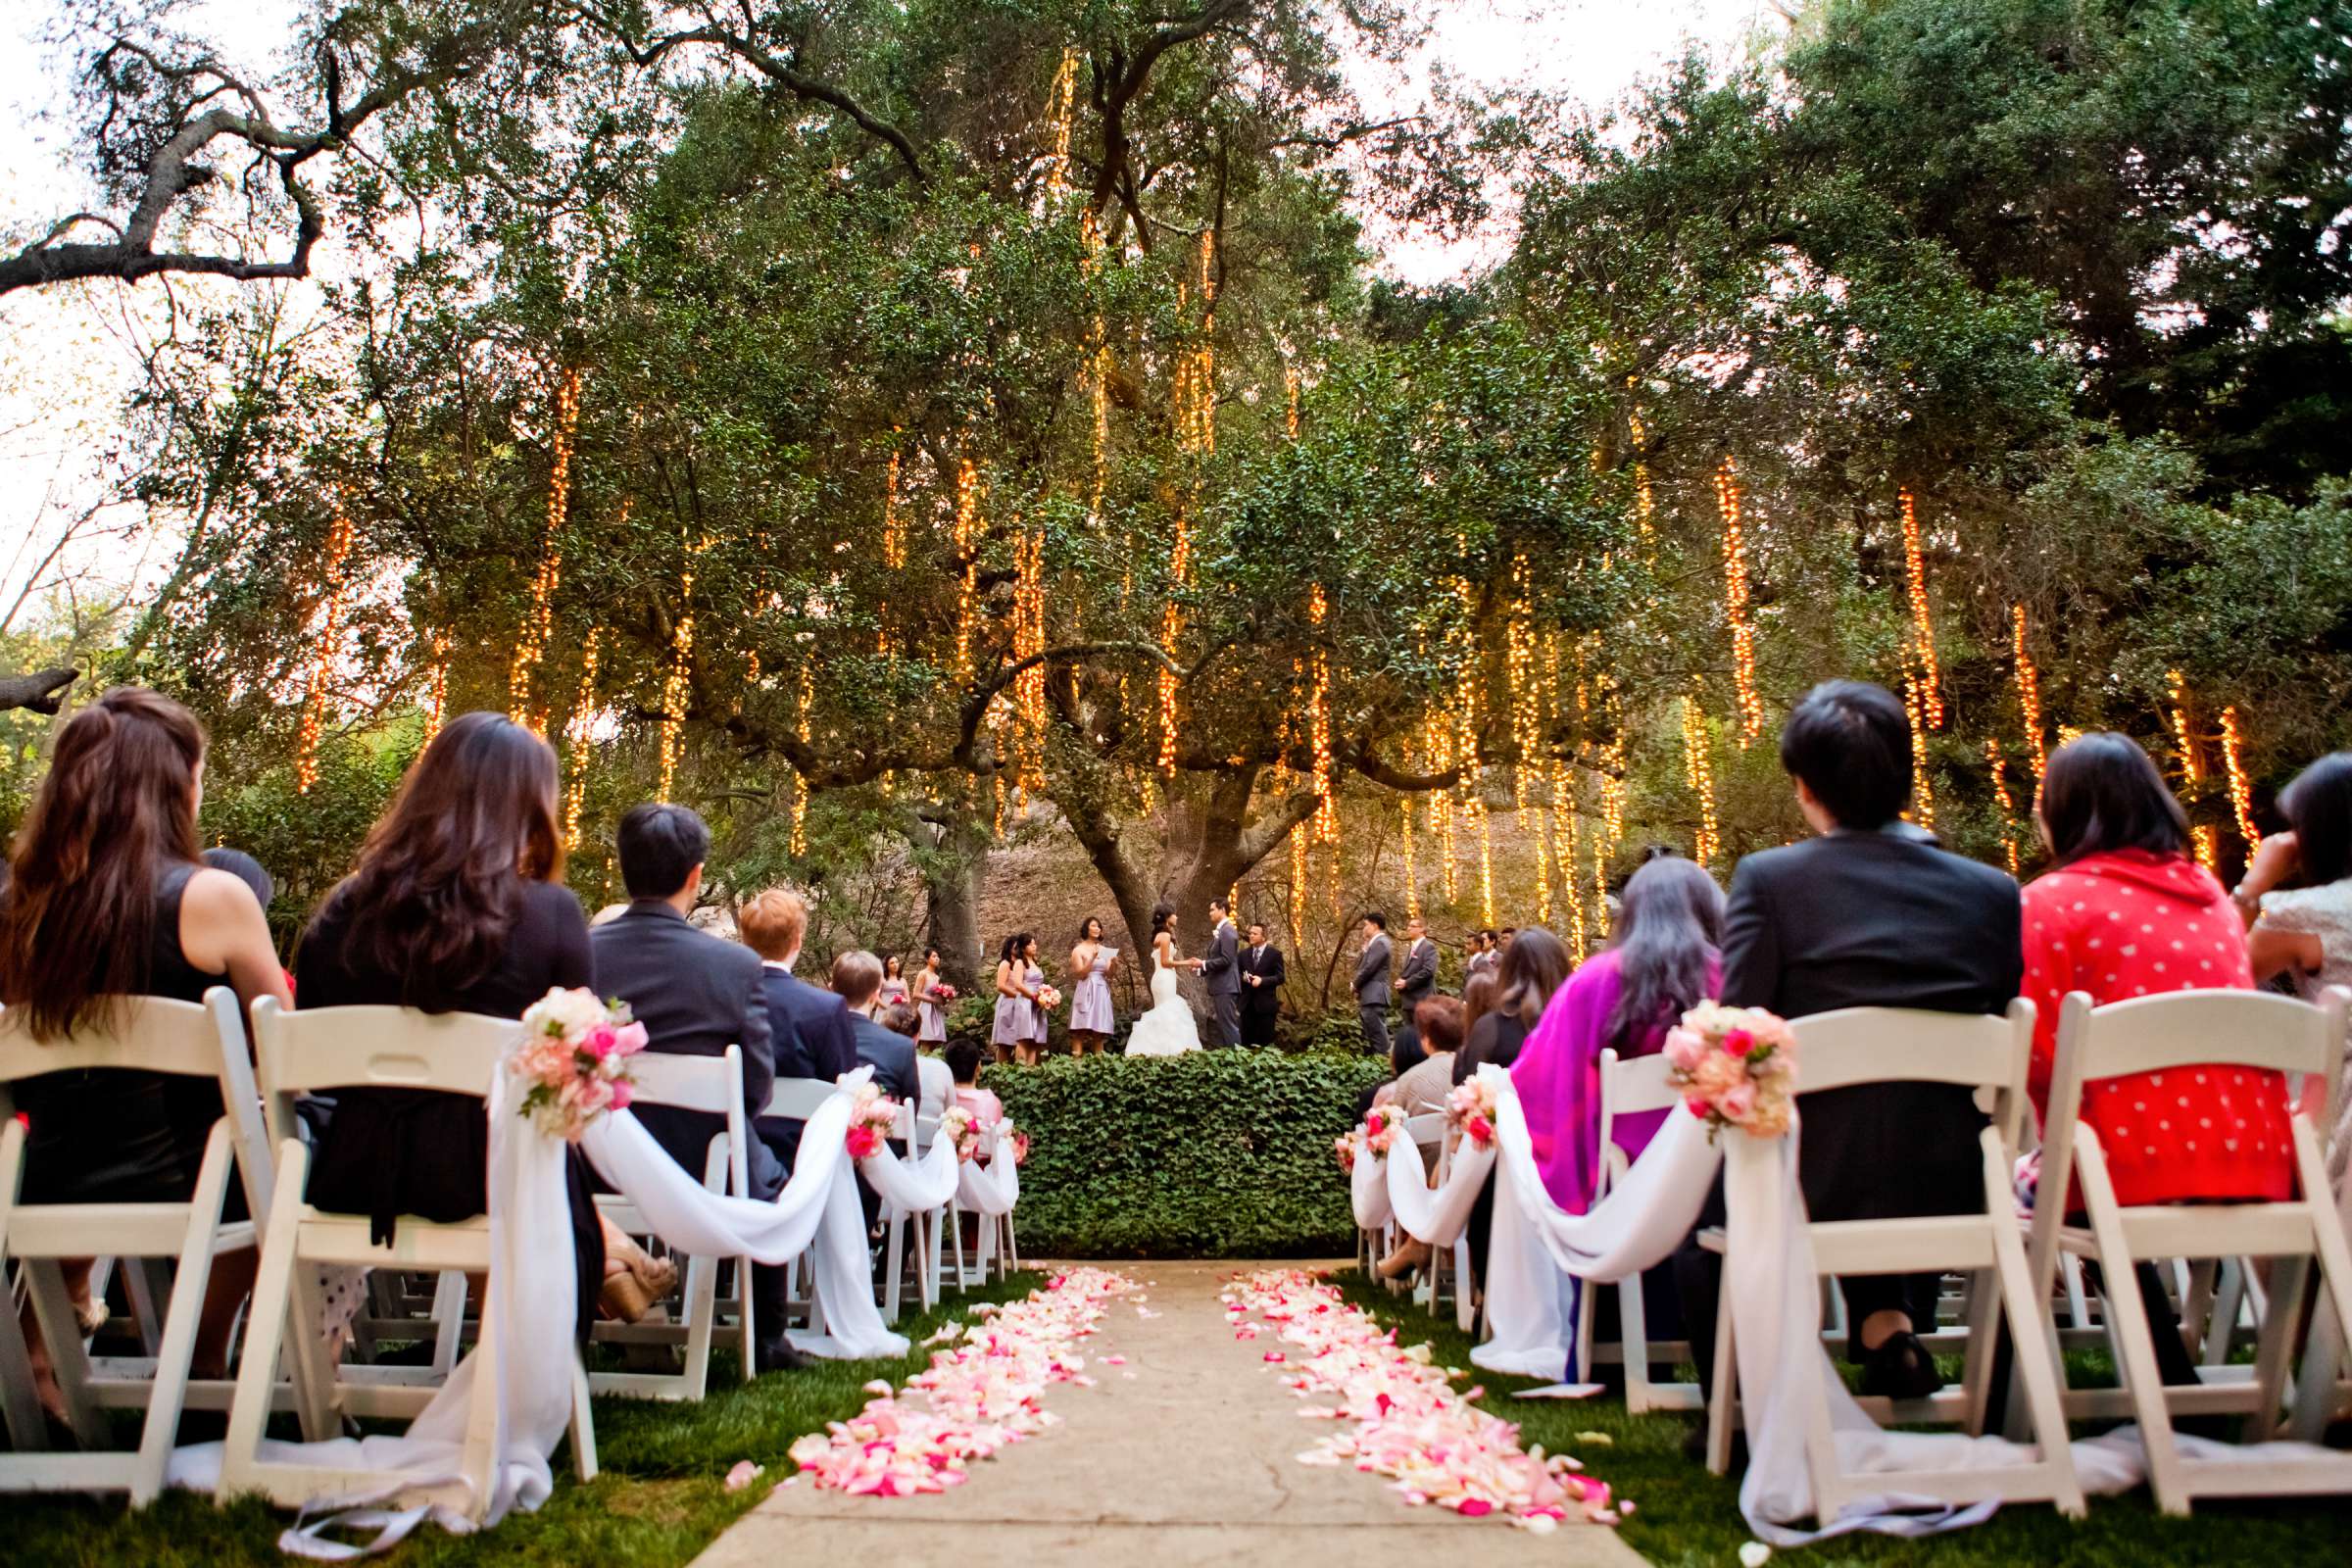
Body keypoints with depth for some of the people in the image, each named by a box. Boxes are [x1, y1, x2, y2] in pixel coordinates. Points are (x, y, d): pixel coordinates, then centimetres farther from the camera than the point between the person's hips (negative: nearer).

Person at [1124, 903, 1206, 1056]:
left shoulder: (1160, 936, 17)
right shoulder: (1165, 935, -11)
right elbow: (1165, 962, -16)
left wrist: (1186, 963, 15)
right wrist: (1187, 963, -9)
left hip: (1162, 979, 10)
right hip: (1165, 979, -10)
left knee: (1162, 1015, 10)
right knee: (1169, 1014, -9)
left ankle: (1156, 1050, 9)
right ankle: (1167, 1050, -10)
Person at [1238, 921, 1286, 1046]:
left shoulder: (1275, 953, -1)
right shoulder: (1244, 953, 12)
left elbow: (1280, 977, -6)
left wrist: (1262, 980, -19)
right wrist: (1243, 978, -8)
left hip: (1265, 1004, -4)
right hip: (1247, 1004, 4)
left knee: (1265, 1041, 0)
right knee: (1246, 1041, 3)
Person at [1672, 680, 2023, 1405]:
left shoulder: (1768, 879, -12)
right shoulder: (1992, 891, -1)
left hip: (1813, 1184, -4)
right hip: (1948, 1190, 4)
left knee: (1699, 1197, 28)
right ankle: (1889, 1322, 24)